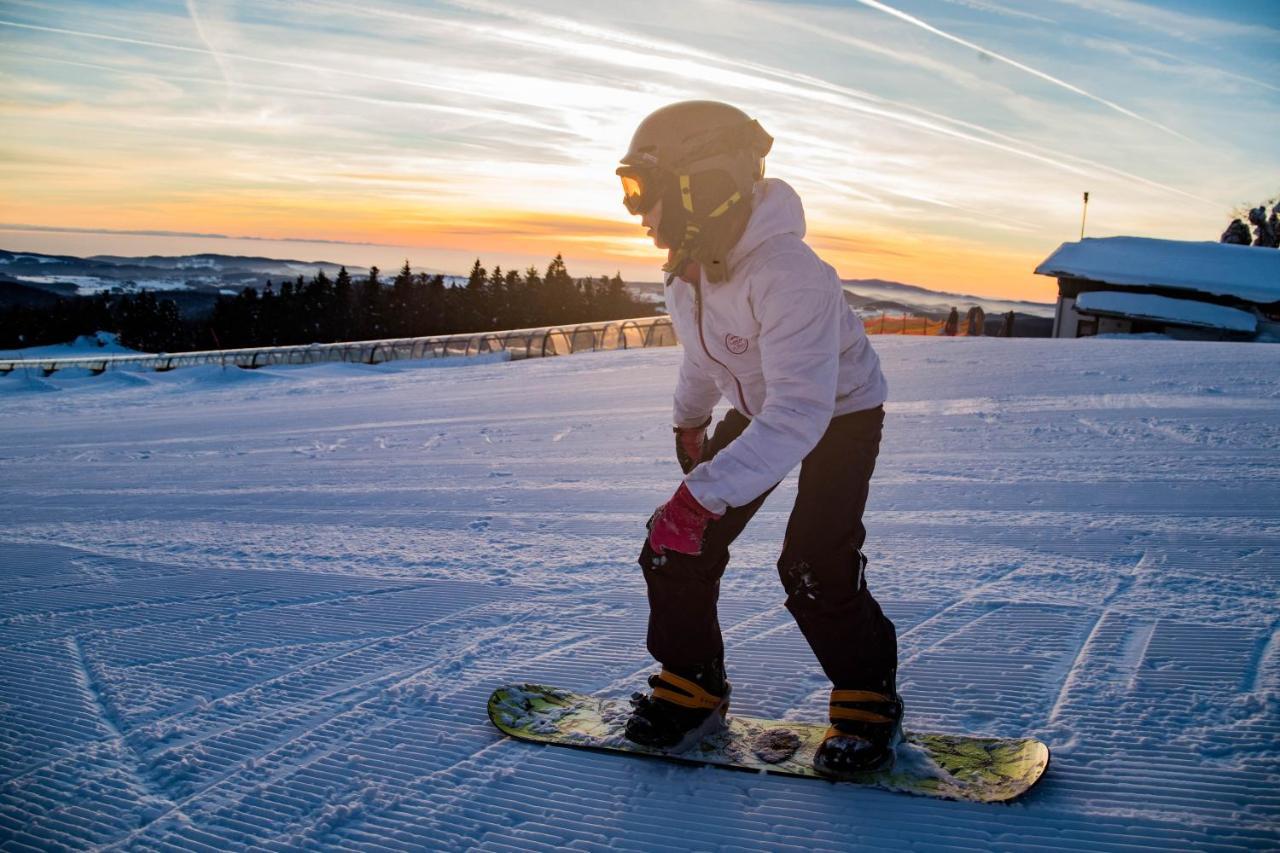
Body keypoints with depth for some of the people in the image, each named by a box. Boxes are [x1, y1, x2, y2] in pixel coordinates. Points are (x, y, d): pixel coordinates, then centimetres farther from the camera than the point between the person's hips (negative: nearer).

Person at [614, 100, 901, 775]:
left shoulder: (789, 276, -38)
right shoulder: (687, 269, -12)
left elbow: (799, 415, -46)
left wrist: (701, 495, -53)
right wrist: (689, 417, 26)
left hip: (841, 415, -7)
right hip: (756, 411, 7)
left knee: (814, 569, -19)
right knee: (676, 548, -3)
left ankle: (869, 704, 6)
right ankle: (692, 687, 16)